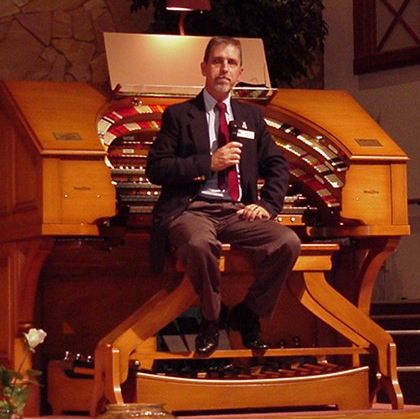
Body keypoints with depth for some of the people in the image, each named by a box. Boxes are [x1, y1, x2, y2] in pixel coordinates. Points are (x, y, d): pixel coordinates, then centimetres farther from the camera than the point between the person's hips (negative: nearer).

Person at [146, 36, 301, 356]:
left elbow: (278, 167, 19)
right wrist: (209, 163, -10)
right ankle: (211, 319, -12)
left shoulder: (251, 116, 22)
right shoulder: (179, 115, 10)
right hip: (192, 209, -4)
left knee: (288, 242, -26)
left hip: (237, 212, 4)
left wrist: (267, 204, 0)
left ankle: (248, 314, -2)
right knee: (199, 243, -40)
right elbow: (156, 169, 0)